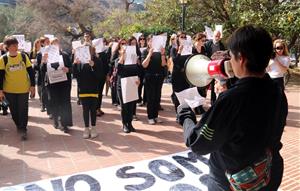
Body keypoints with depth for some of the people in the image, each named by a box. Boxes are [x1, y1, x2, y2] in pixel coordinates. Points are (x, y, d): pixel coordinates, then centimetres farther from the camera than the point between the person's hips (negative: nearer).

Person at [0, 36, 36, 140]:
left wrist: (33, 85, -1)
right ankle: (18, 125, 34)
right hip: (9, 90, 1)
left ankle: (23, 129, 11)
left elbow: (30, 71, 1)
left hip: (24, 89, -1)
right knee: (14, 110, 13)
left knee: (23, 110, 0)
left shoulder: (24, 56, -4)